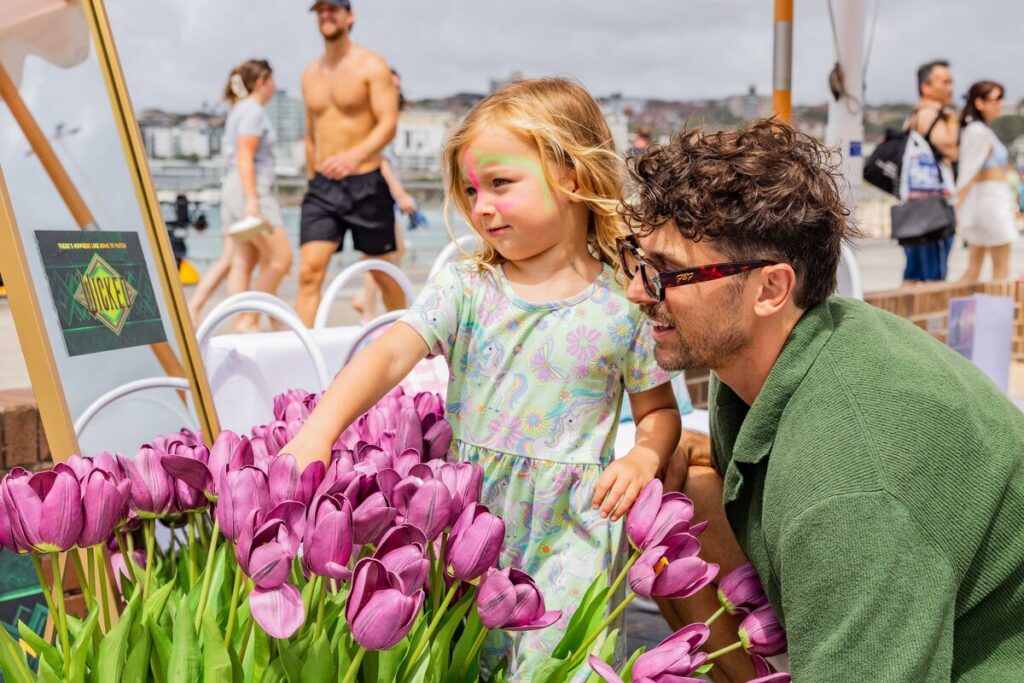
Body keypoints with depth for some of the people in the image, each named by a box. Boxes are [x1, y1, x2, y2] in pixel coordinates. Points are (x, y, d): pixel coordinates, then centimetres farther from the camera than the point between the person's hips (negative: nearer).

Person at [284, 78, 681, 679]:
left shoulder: (623, 308, -3)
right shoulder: (464, 290, -1)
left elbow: (659, 410, 9)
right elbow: (390, 355, -15)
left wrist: (643, 458, -13)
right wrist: (317, 433, -29)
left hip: (571, 530, -1)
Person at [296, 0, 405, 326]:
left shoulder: (372, 66, -5)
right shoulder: (310, 74, 12)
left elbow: (388, 124, -16)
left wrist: (356, 155, -33)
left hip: (366, 184, -4)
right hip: (321, 186, 4)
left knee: (384, 274, 8)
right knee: (309, 271, -10)